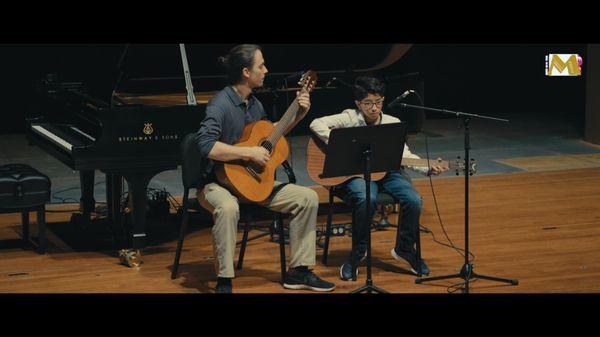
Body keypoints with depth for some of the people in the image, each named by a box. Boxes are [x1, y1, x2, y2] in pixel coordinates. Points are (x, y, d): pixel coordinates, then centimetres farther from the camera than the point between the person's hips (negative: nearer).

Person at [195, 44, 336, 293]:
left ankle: (298, 272, 5)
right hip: (219, 183, -8)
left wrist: (298, 115, 16)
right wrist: (250, 153, -28)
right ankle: (224, 282, -30)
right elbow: (205, 144, -32)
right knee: (228, 207, -43)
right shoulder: (221, 104, -18)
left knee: (308, 197, -2)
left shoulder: (254, 103, 8)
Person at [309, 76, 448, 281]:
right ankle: (358, 252, -12)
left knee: (414, 201, -22)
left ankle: (404, 250, 4)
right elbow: (316, 124, -11)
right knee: (366, 200, -36)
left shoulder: (393, 124, 4)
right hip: (356, 173, -3)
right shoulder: (350, 118, -3)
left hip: (386, 171, 3)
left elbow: (404, 155, 1)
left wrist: (429, 169, -15)